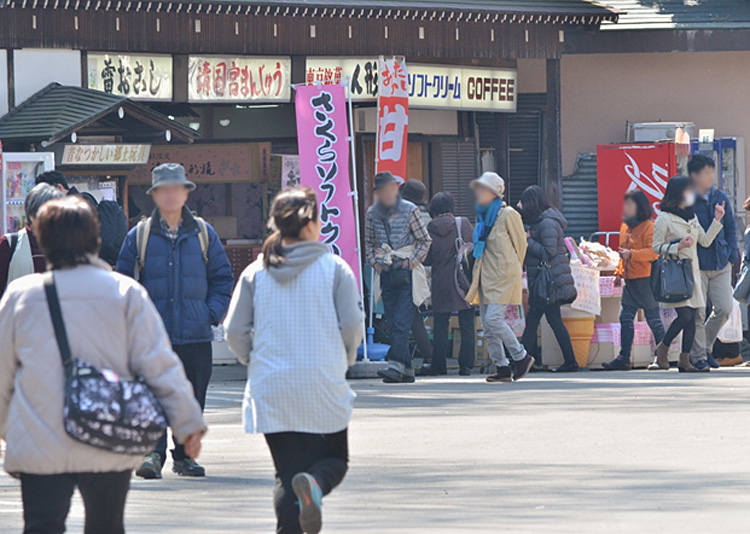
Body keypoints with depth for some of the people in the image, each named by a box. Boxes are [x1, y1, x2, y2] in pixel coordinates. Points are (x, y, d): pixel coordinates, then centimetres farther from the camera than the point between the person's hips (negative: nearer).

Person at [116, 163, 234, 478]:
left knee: (192, 398, 6)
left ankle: (185, 456, 17)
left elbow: (222, 277, 12)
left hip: (196, 333, 2)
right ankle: (153, 453, -13)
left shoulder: (203, 234, 8)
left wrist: (213, 313, 0)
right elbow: (123, 281, 7)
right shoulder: (140, 236, 4)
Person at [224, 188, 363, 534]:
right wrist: (345, 359, 15)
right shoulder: (334, 269, -3)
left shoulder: (256, 273, 2)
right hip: (323, 388, -2)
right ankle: (315, 483, -23)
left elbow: (235, 331, 1)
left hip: (270, 389, 2)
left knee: (285, 472, 9)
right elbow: (353, 325, -6)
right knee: (334, 459, 11)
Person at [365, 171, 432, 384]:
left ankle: (396, 365, -23)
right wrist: (374, 262, 3)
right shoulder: (373, 213, 8)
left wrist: (411, 262, -7)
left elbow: (425, 241, 3)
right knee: (393, 324, 3)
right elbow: (369, 243, 19)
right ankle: (407, 369, 8)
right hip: (386, 274, 5)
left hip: (406, 273, -5)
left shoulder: (409, 210, -2)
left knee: (401, 322, -15)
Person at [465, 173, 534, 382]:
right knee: (487, 325, 2)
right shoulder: (483, 215, 14)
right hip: (486, 276, 8)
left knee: (493, 318, -17)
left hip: (503, 277, -8)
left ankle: (521, 356, -2)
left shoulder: (508, 215, -8)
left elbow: (520, 244, 0)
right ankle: (502, 367, 9)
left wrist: (513, 269, 7)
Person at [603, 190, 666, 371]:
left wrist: (631, 254, -27)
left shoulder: (649, 226, -9)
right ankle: (624, 358, 2)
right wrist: (619, 272, 16)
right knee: (626, 318, 2)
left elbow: (653, 252, -19)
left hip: (646, 279, -8)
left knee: (653, 319, -1)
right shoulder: (625, 227, 17)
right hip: (630, 280, 8)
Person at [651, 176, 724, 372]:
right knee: (685, 315, -15)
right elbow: (657, 247, -5)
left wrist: (717, 220, 5)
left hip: (692, 271, 7)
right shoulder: (664, 218, -4)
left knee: (692, 317, 1)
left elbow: (705, 241, 12)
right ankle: (662, 349, 3)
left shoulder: (692, 217, 17)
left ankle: (685, 360, 4)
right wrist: (678, 247, -18)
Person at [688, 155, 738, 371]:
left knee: (724, 308, 0)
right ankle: (698, 355, 6)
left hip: (720, 263, 4)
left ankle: (706, 347, 21)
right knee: (697, 312, -5)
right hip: (696, 264, -4)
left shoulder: (720, 198, 8)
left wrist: (731, 255, 8)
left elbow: (730, 228, 16)